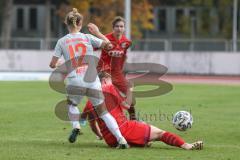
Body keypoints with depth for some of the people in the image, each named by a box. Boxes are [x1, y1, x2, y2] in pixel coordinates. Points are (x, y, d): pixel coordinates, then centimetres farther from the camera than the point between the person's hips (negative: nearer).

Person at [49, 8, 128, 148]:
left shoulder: (62, 41, 8)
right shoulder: (88, 37, 7)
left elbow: (53, 64, 8)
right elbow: (108, 45, 5)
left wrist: (57, 64, 31)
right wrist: (97, 32, 18)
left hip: (74, 82, 0)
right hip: (93, 81, 1)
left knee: (72, 104, 30)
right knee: (103, 112, 10)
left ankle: (76, 126, 2)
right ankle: (121, 139, -5)